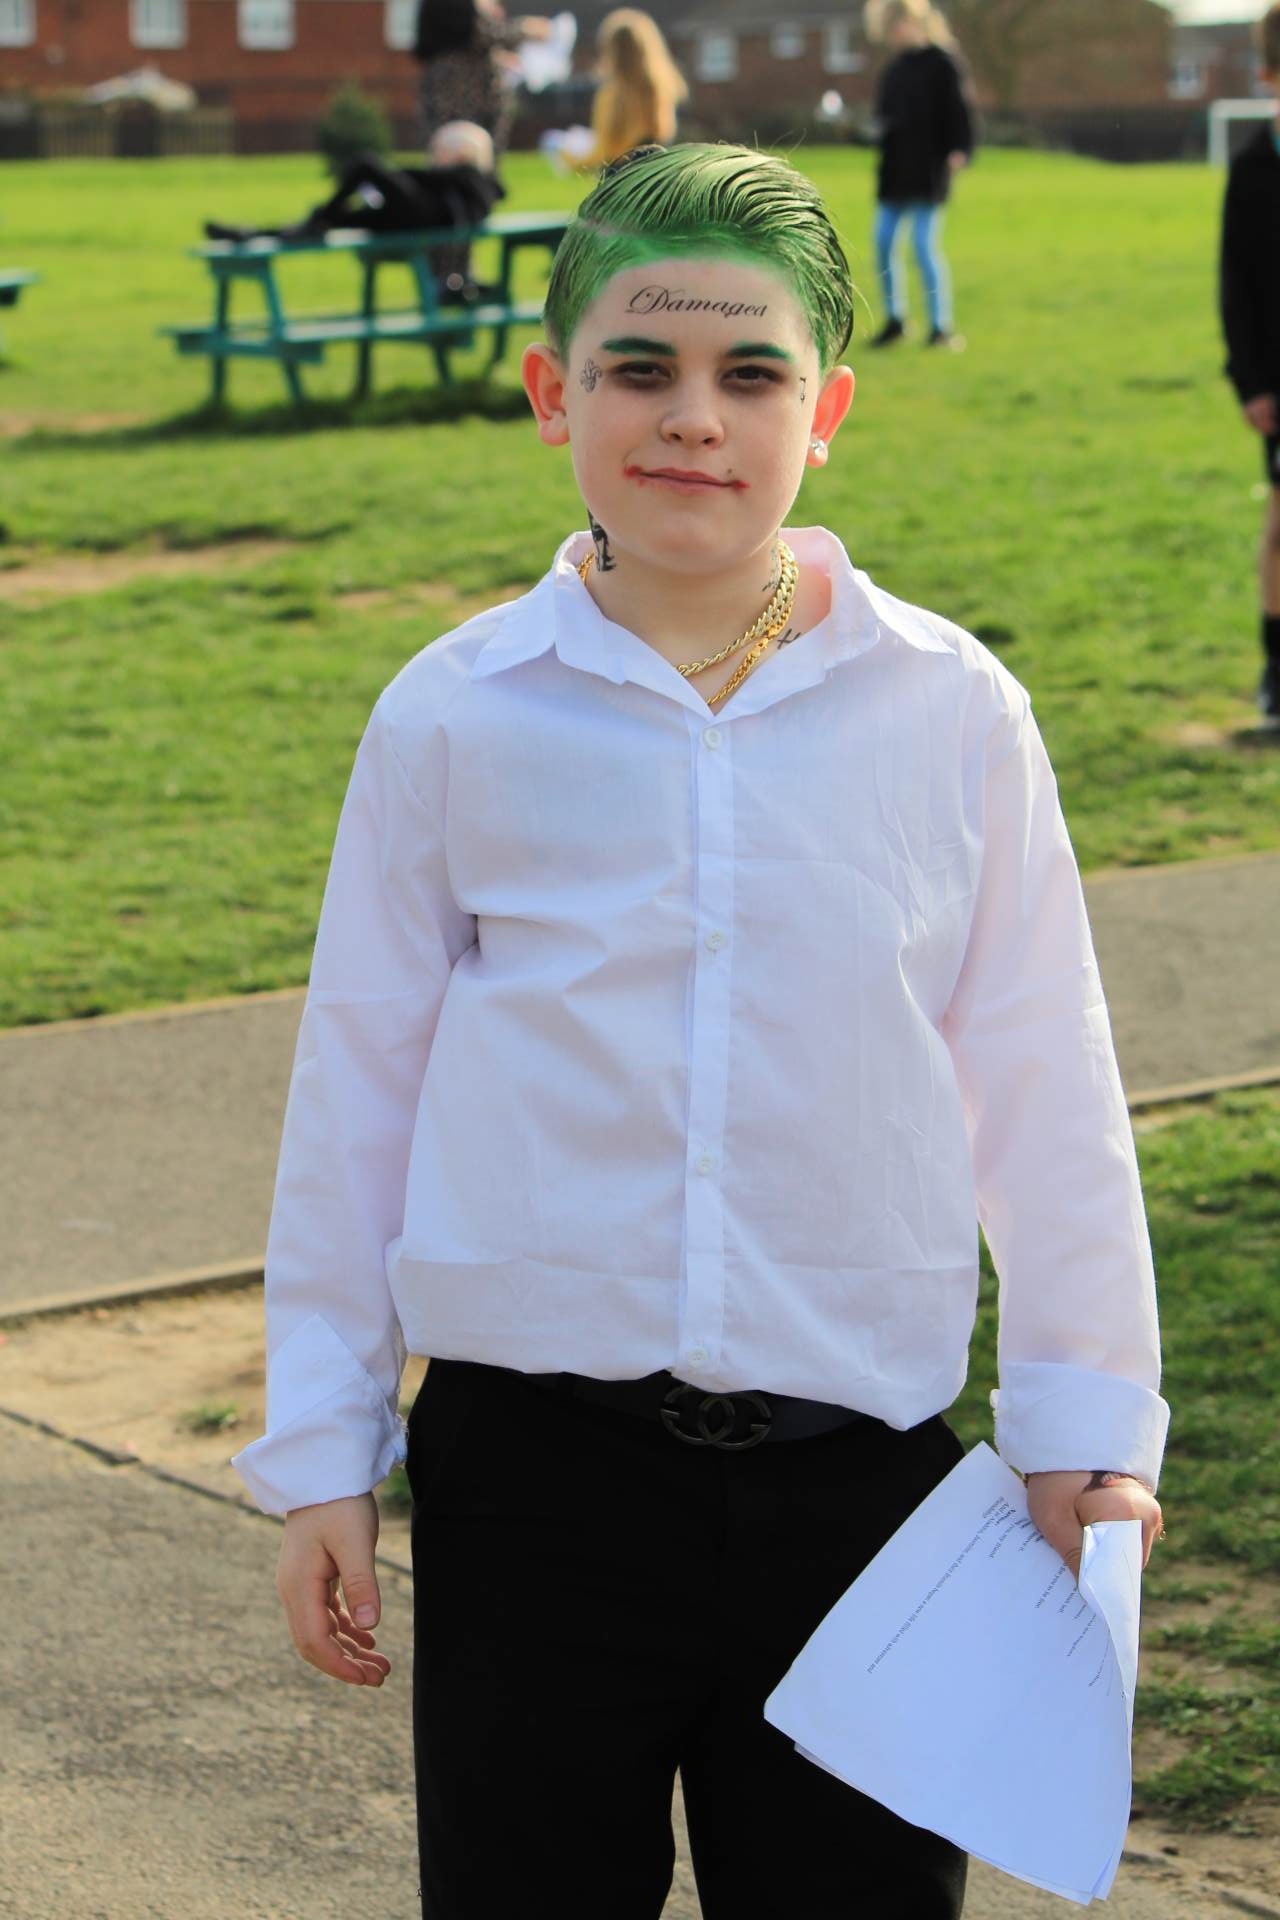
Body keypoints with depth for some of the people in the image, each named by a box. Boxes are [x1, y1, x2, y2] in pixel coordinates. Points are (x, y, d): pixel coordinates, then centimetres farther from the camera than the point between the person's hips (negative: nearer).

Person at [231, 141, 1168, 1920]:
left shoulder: (952, 714, -2)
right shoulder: (455, 721, -2)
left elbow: (1045, 1089, 6)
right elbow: (356, 1081, 5)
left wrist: (1087, 1419, 8)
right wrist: (319, 1451, 7)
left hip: (857, 1465, 0)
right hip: (533, 1468, 0)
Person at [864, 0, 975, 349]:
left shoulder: (940, 62, -8)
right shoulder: (895, 67, 14)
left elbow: (957, 109, -12)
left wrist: (959, 151, -22)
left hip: (928, 168, -8)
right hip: (894, 168, 8)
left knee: (925, 245, -10)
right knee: (883, 244, 4)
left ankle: (942, 326, -3)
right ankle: (894, 321, 17)